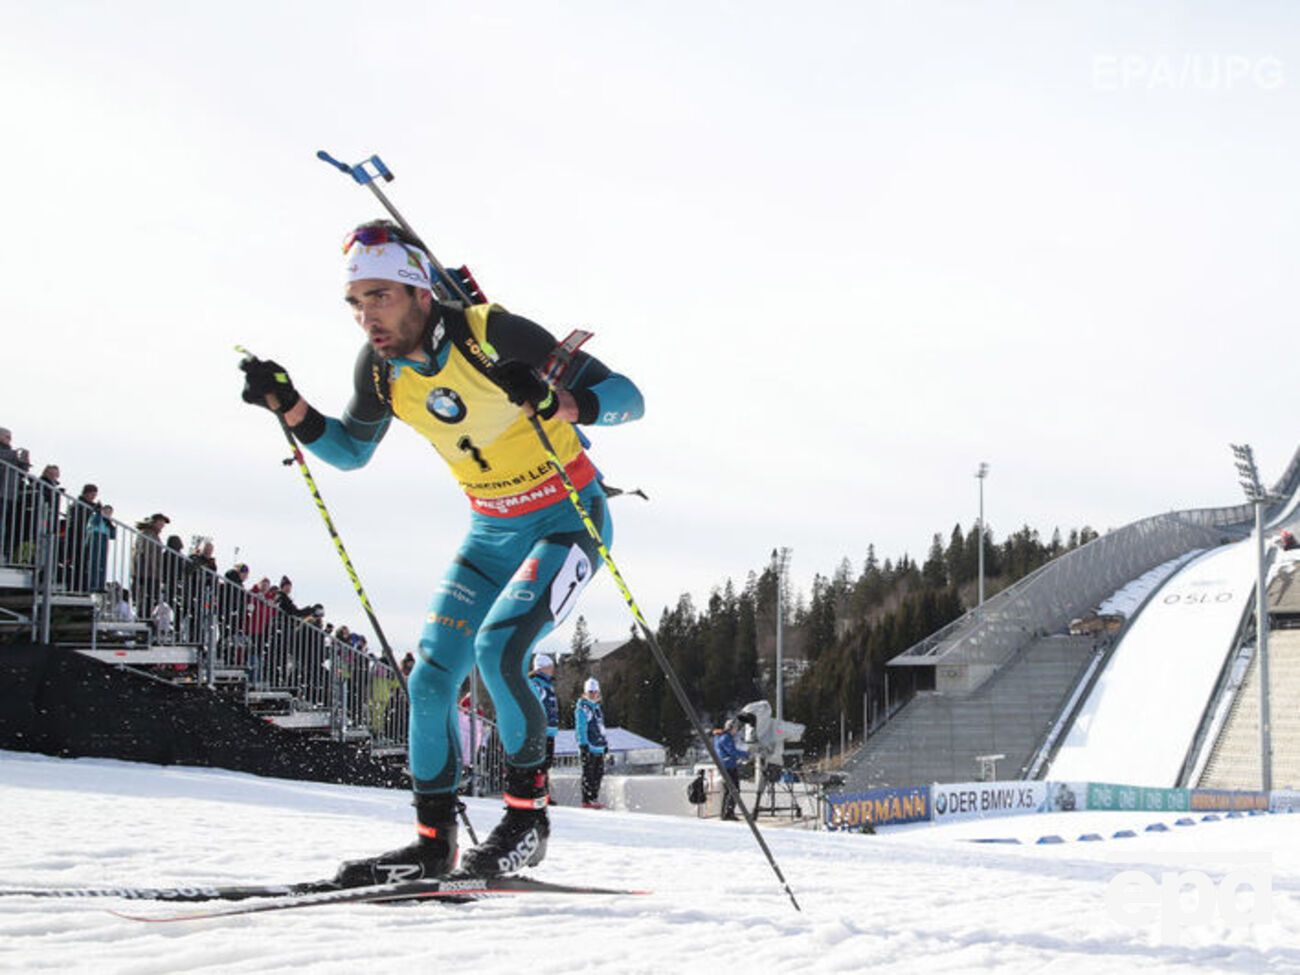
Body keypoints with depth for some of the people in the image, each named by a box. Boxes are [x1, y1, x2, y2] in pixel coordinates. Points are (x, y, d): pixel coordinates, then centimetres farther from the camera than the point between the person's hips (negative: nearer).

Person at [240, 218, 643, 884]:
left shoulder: (492, 335, -25)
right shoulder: (380, 366, -7)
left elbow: (626, 397, -24)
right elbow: (350, 450, 12)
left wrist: (555, 403, -43)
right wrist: (289, 408, -5)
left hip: (567, 518, -6)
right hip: (491, 530, 7)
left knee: (497, 648, -25)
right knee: (431, 676, -2)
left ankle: (527, 815, -8)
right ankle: (433, 842, 10)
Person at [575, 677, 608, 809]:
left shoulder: (597, 707, 19)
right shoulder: (582, 708, -7)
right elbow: (580, 727, -13)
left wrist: (605, 743, 25)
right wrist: (583, 744, -19)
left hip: (599, 747, 8)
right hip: (589, 746, -8)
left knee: (598, 774, 10)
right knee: (588, 775, -7)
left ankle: (594, 798, 17)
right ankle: (587, 800, -6)